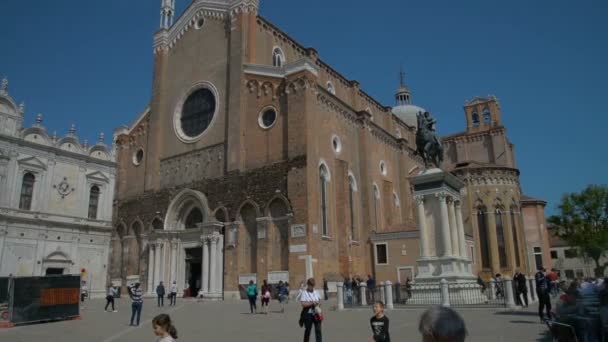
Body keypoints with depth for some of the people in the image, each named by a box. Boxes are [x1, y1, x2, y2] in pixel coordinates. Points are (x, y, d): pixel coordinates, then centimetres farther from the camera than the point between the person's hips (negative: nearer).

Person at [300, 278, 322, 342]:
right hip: (308, 314, -4)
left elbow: (319, 300, 17)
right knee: (307, 330, 8)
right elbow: (303, 304, -16)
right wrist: (312, 303, -21)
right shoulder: (304, 293, -7)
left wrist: (318, 303, -6)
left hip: (316, 314, 4)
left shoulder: (316, 292, 10)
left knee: (318, 330, -2)